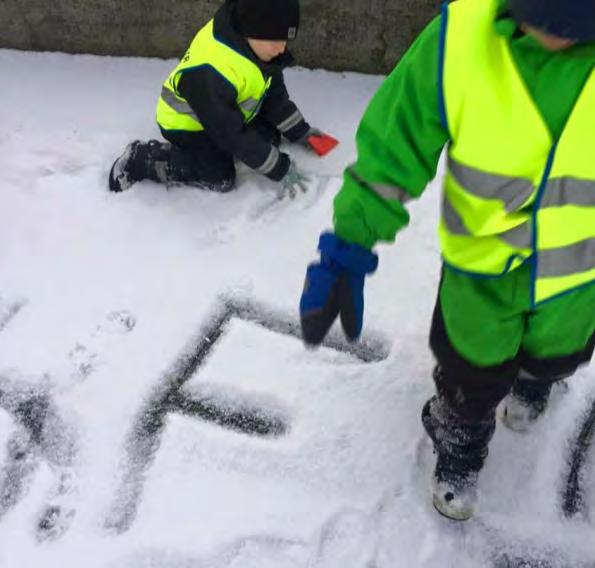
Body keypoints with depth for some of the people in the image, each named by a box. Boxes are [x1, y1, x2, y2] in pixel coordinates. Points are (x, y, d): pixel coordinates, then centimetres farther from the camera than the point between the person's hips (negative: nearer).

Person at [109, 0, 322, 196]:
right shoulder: (211, 73, -41)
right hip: (186, 123, -8)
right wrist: (279, 169, -28)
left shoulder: (254, 41, -16)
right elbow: (232, 135, -33)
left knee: (269, 137, -1)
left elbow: (275, 93, 0)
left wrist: (301, 132, -1)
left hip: (228, 114, 8)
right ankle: (138, 159, -7)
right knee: (221, 179, -18)